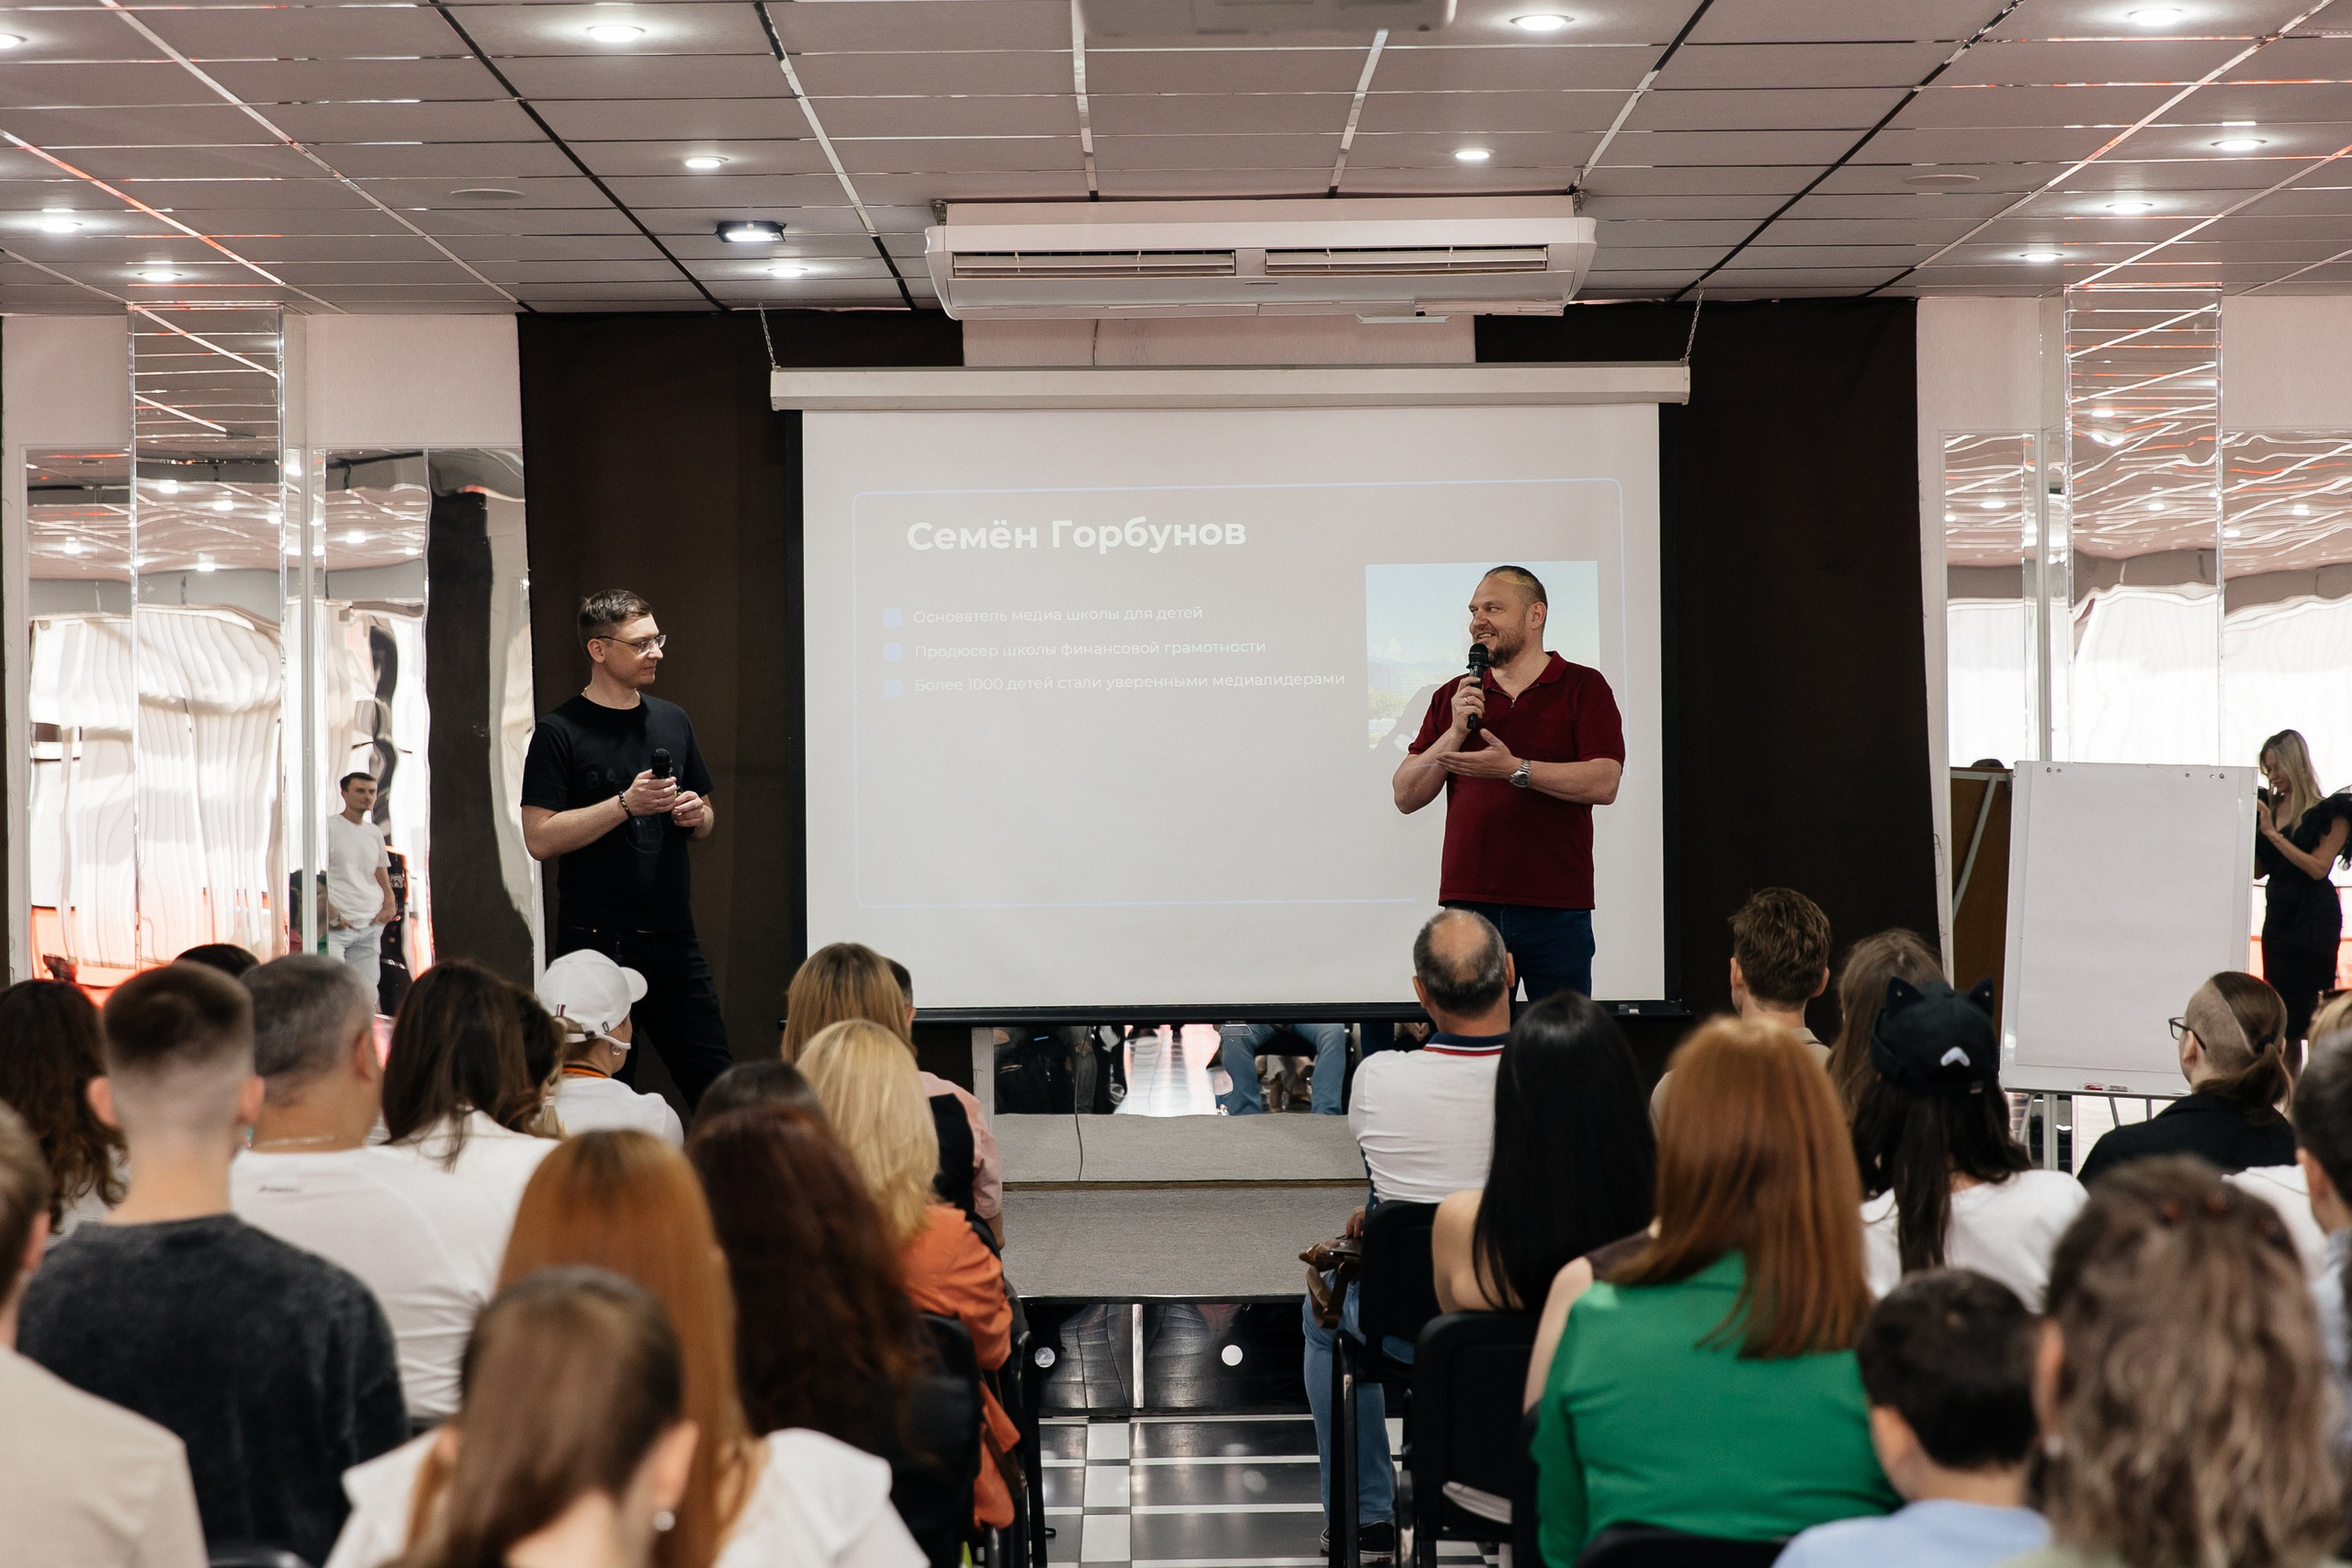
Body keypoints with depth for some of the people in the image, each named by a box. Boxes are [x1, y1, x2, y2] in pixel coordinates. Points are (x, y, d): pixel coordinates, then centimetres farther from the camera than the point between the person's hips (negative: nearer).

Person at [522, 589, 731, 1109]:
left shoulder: (672, 721, 14)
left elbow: (706, 820, 23)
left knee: (716, 1080, 2)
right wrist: (627, 803, -18)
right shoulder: (560, 731, -4)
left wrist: (696, 814, 0)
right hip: (596, 942, -5)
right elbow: (540, 838, -11)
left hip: (672, 935, 5)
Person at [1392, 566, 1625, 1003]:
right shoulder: (1453, 697, 13)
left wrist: (1515, 769, -18)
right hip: (1467, 903, 3)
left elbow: (1604, 783, -10)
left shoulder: (1584, 687, 4)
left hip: (1556, 906, -2)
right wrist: (1455, 733, -6)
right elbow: (1406, 796, 7)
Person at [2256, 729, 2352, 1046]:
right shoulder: (2267, 808, 9)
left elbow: (2318, 868, -15)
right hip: (2277, 917, 6)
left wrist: (2273, 833, -16)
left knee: (2308, 1011, -8)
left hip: (2313, 919, -6)